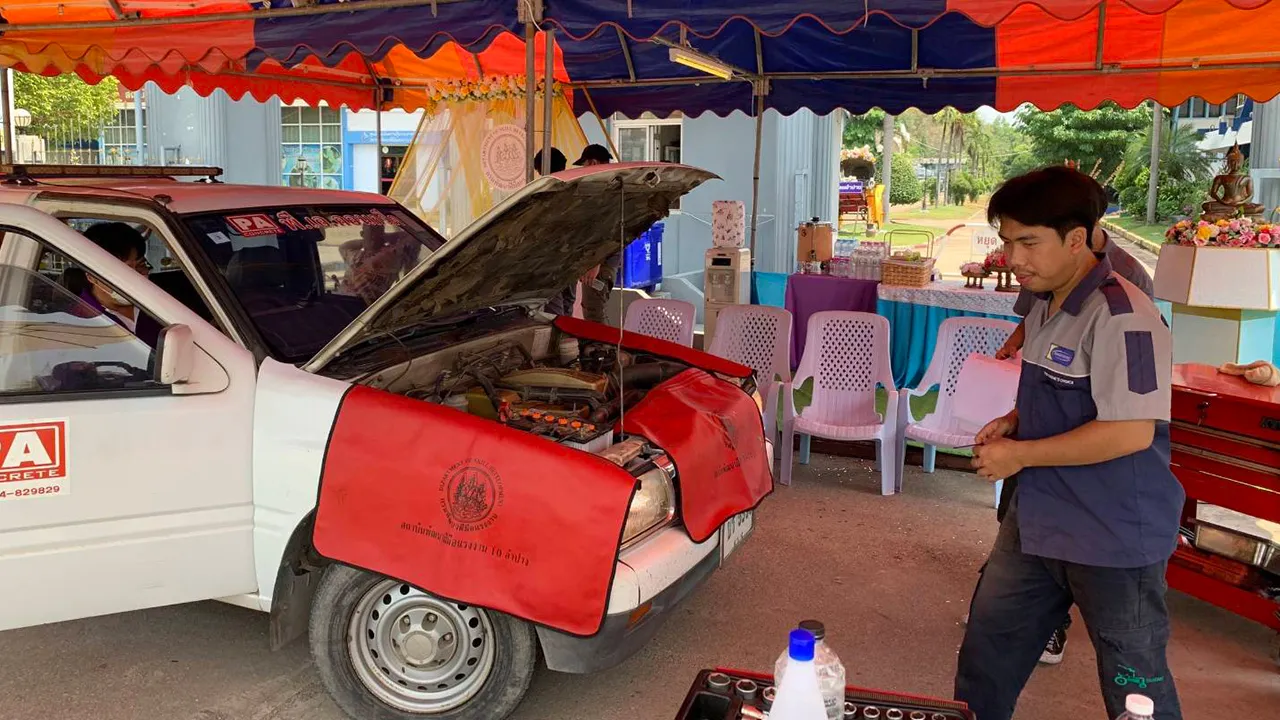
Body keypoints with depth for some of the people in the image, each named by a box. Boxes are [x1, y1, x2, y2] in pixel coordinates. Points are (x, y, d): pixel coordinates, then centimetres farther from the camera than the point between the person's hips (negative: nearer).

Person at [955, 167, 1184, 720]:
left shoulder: (1121, 317, -23)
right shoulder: (1046, 304, 6)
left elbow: (1129, 431, -28)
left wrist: (1020, 455, -20)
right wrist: (1014, 420, 2)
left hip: (1114, 536, -9)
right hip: (1038, 520, 9)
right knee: (988, 643, 20)